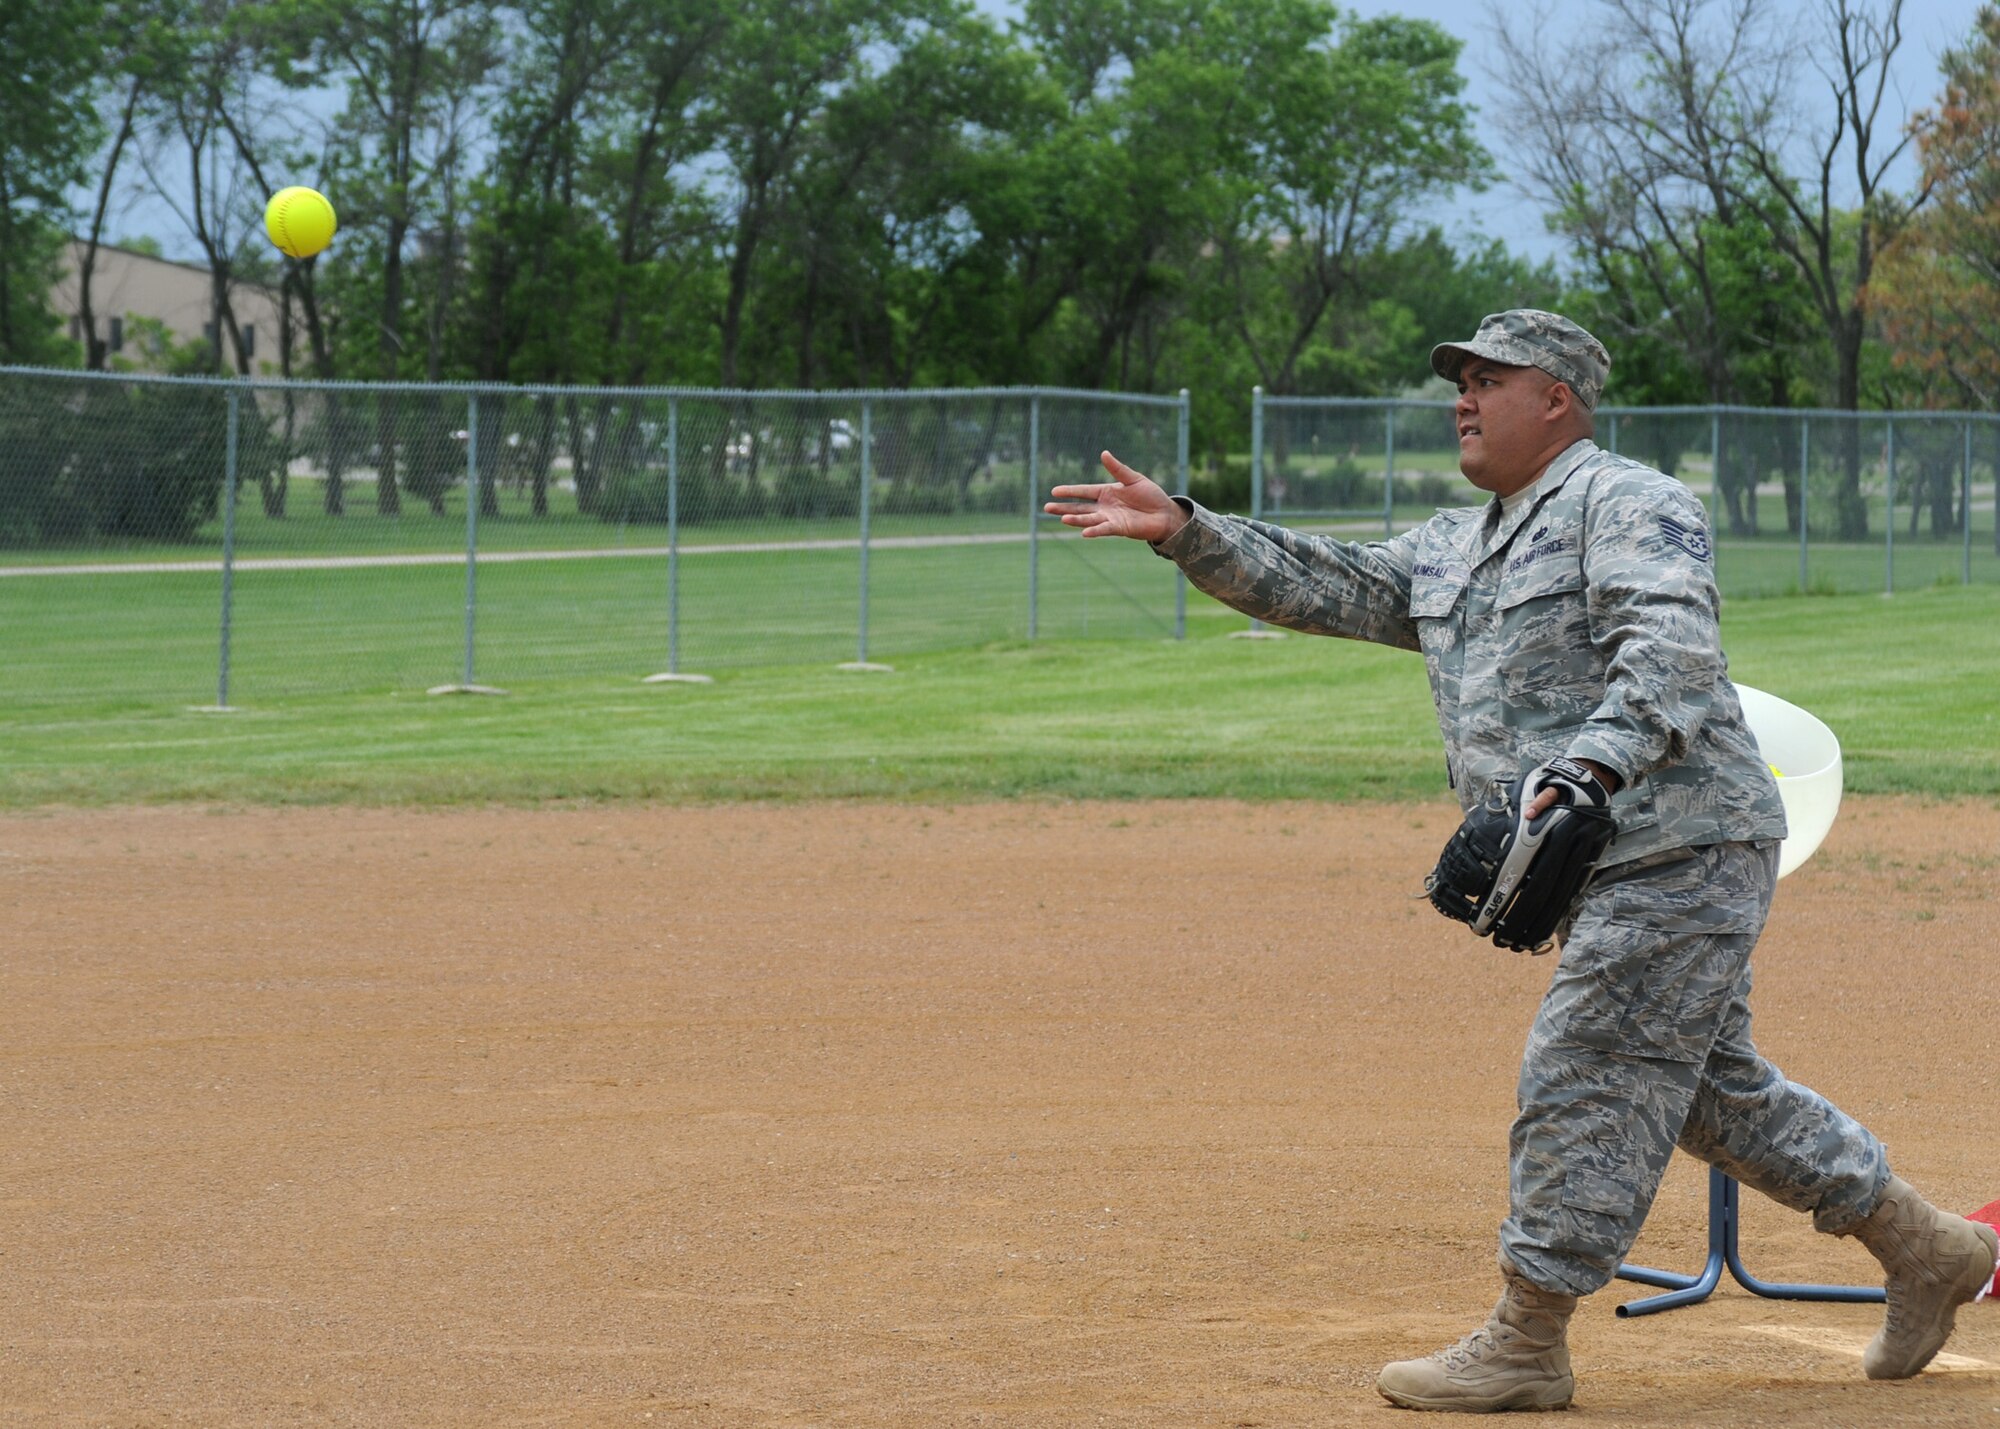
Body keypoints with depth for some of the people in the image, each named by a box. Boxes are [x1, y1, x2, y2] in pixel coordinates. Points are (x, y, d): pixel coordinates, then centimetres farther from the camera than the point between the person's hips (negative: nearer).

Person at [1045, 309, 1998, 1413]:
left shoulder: (1626, 504, -9)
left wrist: (1595, 762, -39)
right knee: (1714, 1092, 16)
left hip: (1682, 853, -10)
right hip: (1607, 876, 10)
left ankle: (1525, 1345, -2)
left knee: (1583, 1084, -8)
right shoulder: (1453, 550, 20)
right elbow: (1326, 587, 15)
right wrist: (1183, 530, 3)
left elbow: (1671, 643, -24)